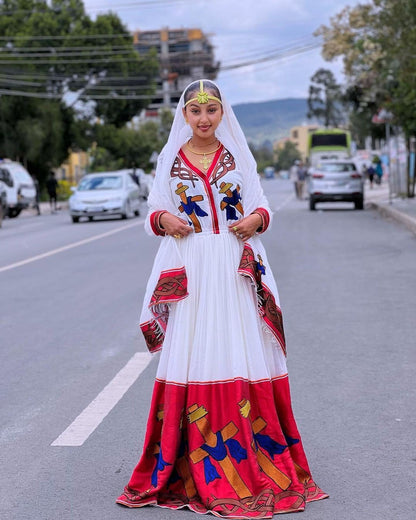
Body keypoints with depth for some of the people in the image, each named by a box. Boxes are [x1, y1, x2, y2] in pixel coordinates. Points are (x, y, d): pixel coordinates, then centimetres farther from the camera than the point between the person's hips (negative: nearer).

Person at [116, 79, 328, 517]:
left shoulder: (238, 156, 9)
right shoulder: (170, 159, 10)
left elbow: (261, 204, 11)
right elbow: (155, 208, 13)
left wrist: (255, 219, -11)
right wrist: (164, 219, -9)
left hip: (236, 268, 0)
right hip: (189, 271, 0)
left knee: (239, 351, -3)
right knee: (191, 356, -3)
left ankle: (253, 463, 6)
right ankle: (195, 467, 7)